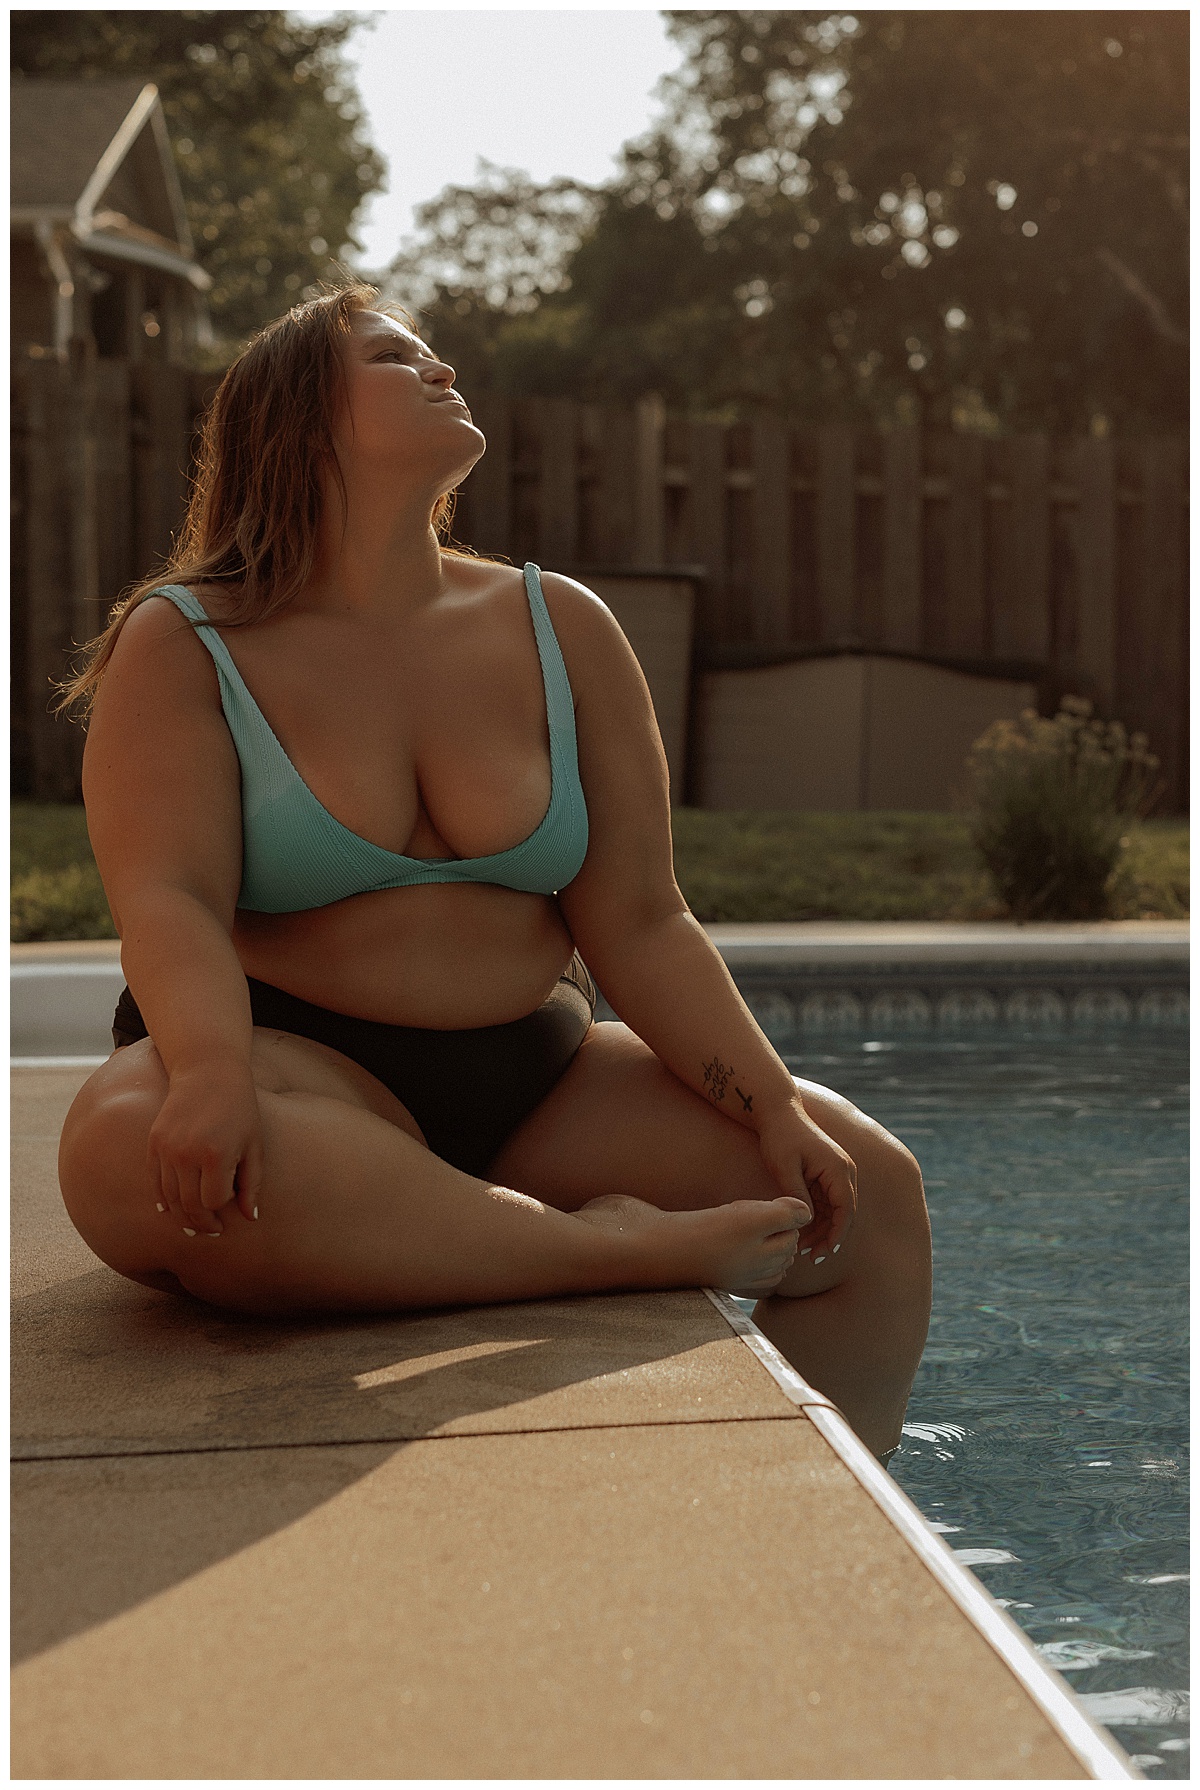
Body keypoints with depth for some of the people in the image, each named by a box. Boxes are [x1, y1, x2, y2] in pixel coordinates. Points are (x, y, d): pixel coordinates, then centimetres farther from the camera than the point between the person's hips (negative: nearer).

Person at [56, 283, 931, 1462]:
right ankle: (613, 1247, -29)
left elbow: (639, 925, 5)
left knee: (869, 1186, -8)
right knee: (128, 1151, -38)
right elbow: (169, 900, -14)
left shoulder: (562, 629, 10)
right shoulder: (182, 646, 0)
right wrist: (211, 1073, -35)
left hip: (532, 1083, 4)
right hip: (302, 1079, -4)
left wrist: (773, 1107, -7)